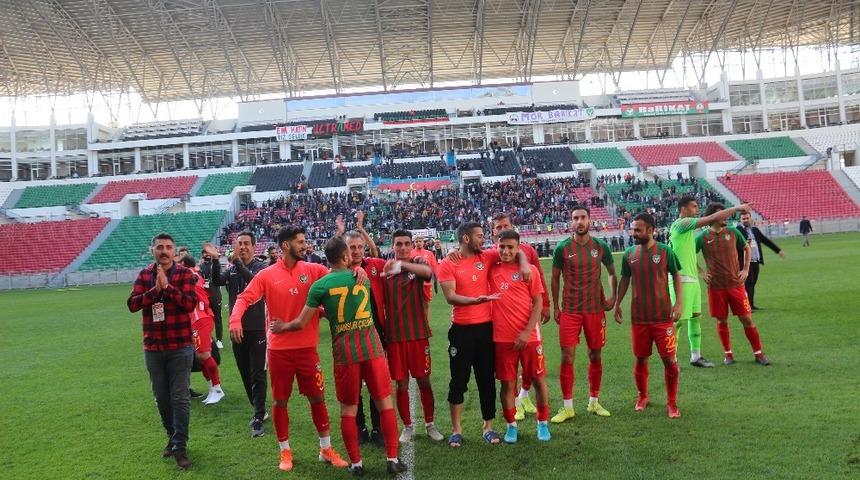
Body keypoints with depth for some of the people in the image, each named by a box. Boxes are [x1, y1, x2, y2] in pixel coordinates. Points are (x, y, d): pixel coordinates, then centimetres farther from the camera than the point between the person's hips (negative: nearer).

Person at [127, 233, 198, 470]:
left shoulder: (185, 274, -5)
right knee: (161, 397, 15)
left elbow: (190, 303, -17)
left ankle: (180, 447, 5)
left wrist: (167, 286, -24)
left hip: (180, 347, -4)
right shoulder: (144, 275, 5)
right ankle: (172, 437, 32)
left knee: (180, 397, -2)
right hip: (153, 347, 4)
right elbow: (132, 304, -5)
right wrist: (155, 290, -17)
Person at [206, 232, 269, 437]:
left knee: (257, 375, -5)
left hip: (256, 328, -5)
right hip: (237, 328, 6)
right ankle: (259, 410, 28)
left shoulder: (260, 266, -6)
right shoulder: (231, 268, 8)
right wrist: (215, 260, -26)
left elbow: (255, 281, -27)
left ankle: (258, 419, -3)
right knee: (245, 373, 14)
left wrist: (237, 262, -37)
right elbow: (218, 281, -11)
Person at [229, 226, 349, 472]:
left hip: (307, 348, 1)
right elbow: (245, 298, -8)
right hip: (279, 349, -1)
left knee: (317, 398, 9)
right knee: (279, 401, 10)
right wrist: (235, 319, -26)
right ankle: (285, 451, 28)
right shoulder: (267, 275, -4)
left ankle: (326, 449, 26)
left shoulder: (313, 270, 0)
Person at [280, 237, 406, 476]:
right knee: (385, 402, 10)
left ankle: (356, 463, 19)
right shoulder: (362, 277, 6)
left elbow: (302, 323, 1)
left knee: (348, 408, 12)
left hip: (344, 351, -1)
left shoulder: (320, 285, -4)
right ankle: (392, 459, 13)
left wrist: (283, 326, 20)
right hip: (371, 346, 2)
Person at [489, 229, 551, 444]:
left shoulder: (530, 270, 0)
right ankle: (511, 425, 22)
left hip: (529, 336, -1)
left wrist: (527, 332, -11)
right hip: (502, 338, 1)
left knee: (538, 380, 7)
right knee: (507, 383, 7)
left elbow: (538, 303, -2)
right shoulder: (492, 270, 4)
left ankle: (542, 423, 24)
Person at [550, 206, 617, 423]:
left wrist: (613, 296, 2)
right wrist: (555, 307, 2)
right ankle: (567, 407, 4)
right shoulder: (562, 248, -4)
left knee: (595, 355, 10)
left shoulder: (601, 247, 1)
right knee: (567, 357, -6)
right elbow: (555, 278, 4)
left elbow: (612, 273, 14)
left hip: (595, 309, 2)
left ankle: (594, 402, 25)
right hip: (570, 311, -2)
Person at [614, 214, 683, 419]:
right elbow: (625, 280, 11)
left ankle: (672, 402, 14)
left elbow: (676, 276, 1)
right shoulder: (629, 254, 2)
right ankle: (643, 396, 30)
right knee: (640, 358, 10)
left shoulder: (665, 251, -6)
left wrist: (678, 302, -8)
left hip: (663, 316, -2)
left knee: (669, 359, -1)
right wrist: (617, 304, 8)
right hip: (639, 317, 3)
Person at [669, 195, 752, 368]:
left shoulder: (687, 227, 18)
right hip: (682, 280, -10)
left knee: (695, 316, 12)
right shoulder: (681, 224, -12)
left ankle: (696, 356, 19)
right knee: (679, 320, -6)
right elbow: (711, 219, -16)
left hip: (692, 279, 10)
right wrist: (736, 208, -8)